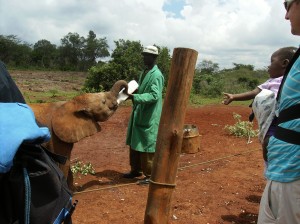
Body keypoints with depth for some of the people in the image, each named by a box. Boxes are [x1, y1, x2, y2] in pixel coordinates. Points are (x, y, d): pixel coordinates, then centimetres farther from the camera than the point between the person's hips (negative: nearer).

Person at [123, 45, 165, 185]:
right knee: (134, 143, 16)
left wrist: (135, 97, -33)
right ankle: (136, 170, 31)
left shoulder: (156, 75, -15)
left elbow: (155, 95, -25)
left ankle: (150, 175, 12)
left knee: (147, 147, -1)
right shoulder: (144, 72, 14)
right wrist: (132, 92, 3)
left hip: (149, 117, -9)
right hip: (138, 114, 9)